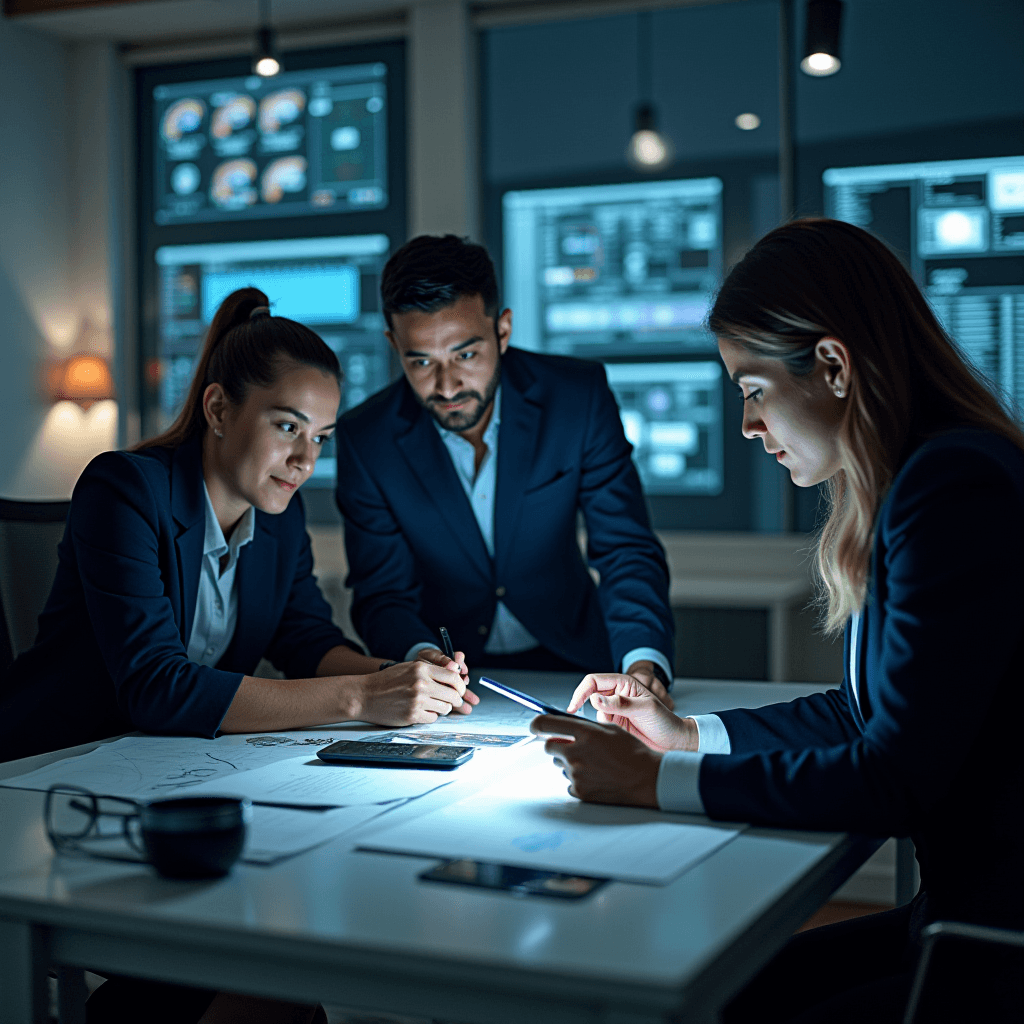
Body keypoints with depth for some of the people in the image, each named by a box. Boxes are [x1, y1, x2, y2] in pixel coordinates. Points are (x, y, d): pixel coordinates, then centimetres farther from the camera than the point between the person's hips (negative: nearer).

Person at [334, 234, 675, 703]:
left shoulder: (578, 395, -9)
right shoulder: (364, 439, -9)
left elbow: (627, 553, -9)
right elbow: (382, 595, -6)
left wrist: (644, 663, -27)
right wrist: (421, 657, -29)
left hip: (565, 666, 0)